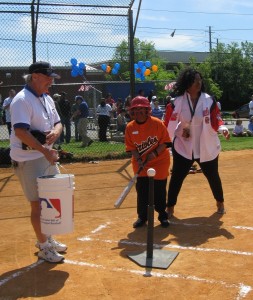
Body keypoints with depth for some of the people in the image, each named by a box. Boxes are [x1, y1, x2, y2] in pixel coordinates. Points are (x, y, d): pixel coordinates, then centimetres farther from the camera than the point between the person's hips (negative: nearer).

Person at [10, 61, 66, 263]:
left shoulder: (47, 99, 10)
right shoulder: (22, 100, -17)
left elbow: (58, 123, 14)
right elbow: (20, 131, -28)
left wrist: (55, 133, -10)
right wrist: (45, 150, -29)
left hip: (48, 156, 9)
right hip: (29, 160, -9)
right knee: (38, 203, 1)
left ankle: (48, 239, 36)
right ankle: (43, 247, 17)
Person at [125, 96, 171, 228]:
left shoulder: (157, 123, -12)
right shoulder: (130, 127, -4)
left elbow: (165, 142, -9)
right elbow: (131, 147, -2)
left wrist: (155, 153, -20)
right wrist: (138, 160, -16)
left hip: (159, 162, -2)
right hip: (140, 164, 2)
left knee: (159, 190, 4)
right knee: (142, 191, 5)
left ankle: (163, 216, 21)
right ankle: (142, 217, 19)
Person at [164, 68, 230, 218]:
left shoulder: (209, 100, -8)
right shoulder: (177, 102, -9)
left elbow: (216, 120, -7)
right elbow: (169, 124, -5)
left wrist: (223, 128, -25)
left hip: (206, 147, 1)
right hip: (183, 147, -1)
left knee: (213, 176, 16)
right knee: (177, 177, 4)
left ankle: (220, 202, 40)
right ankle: (170, 207, 20)